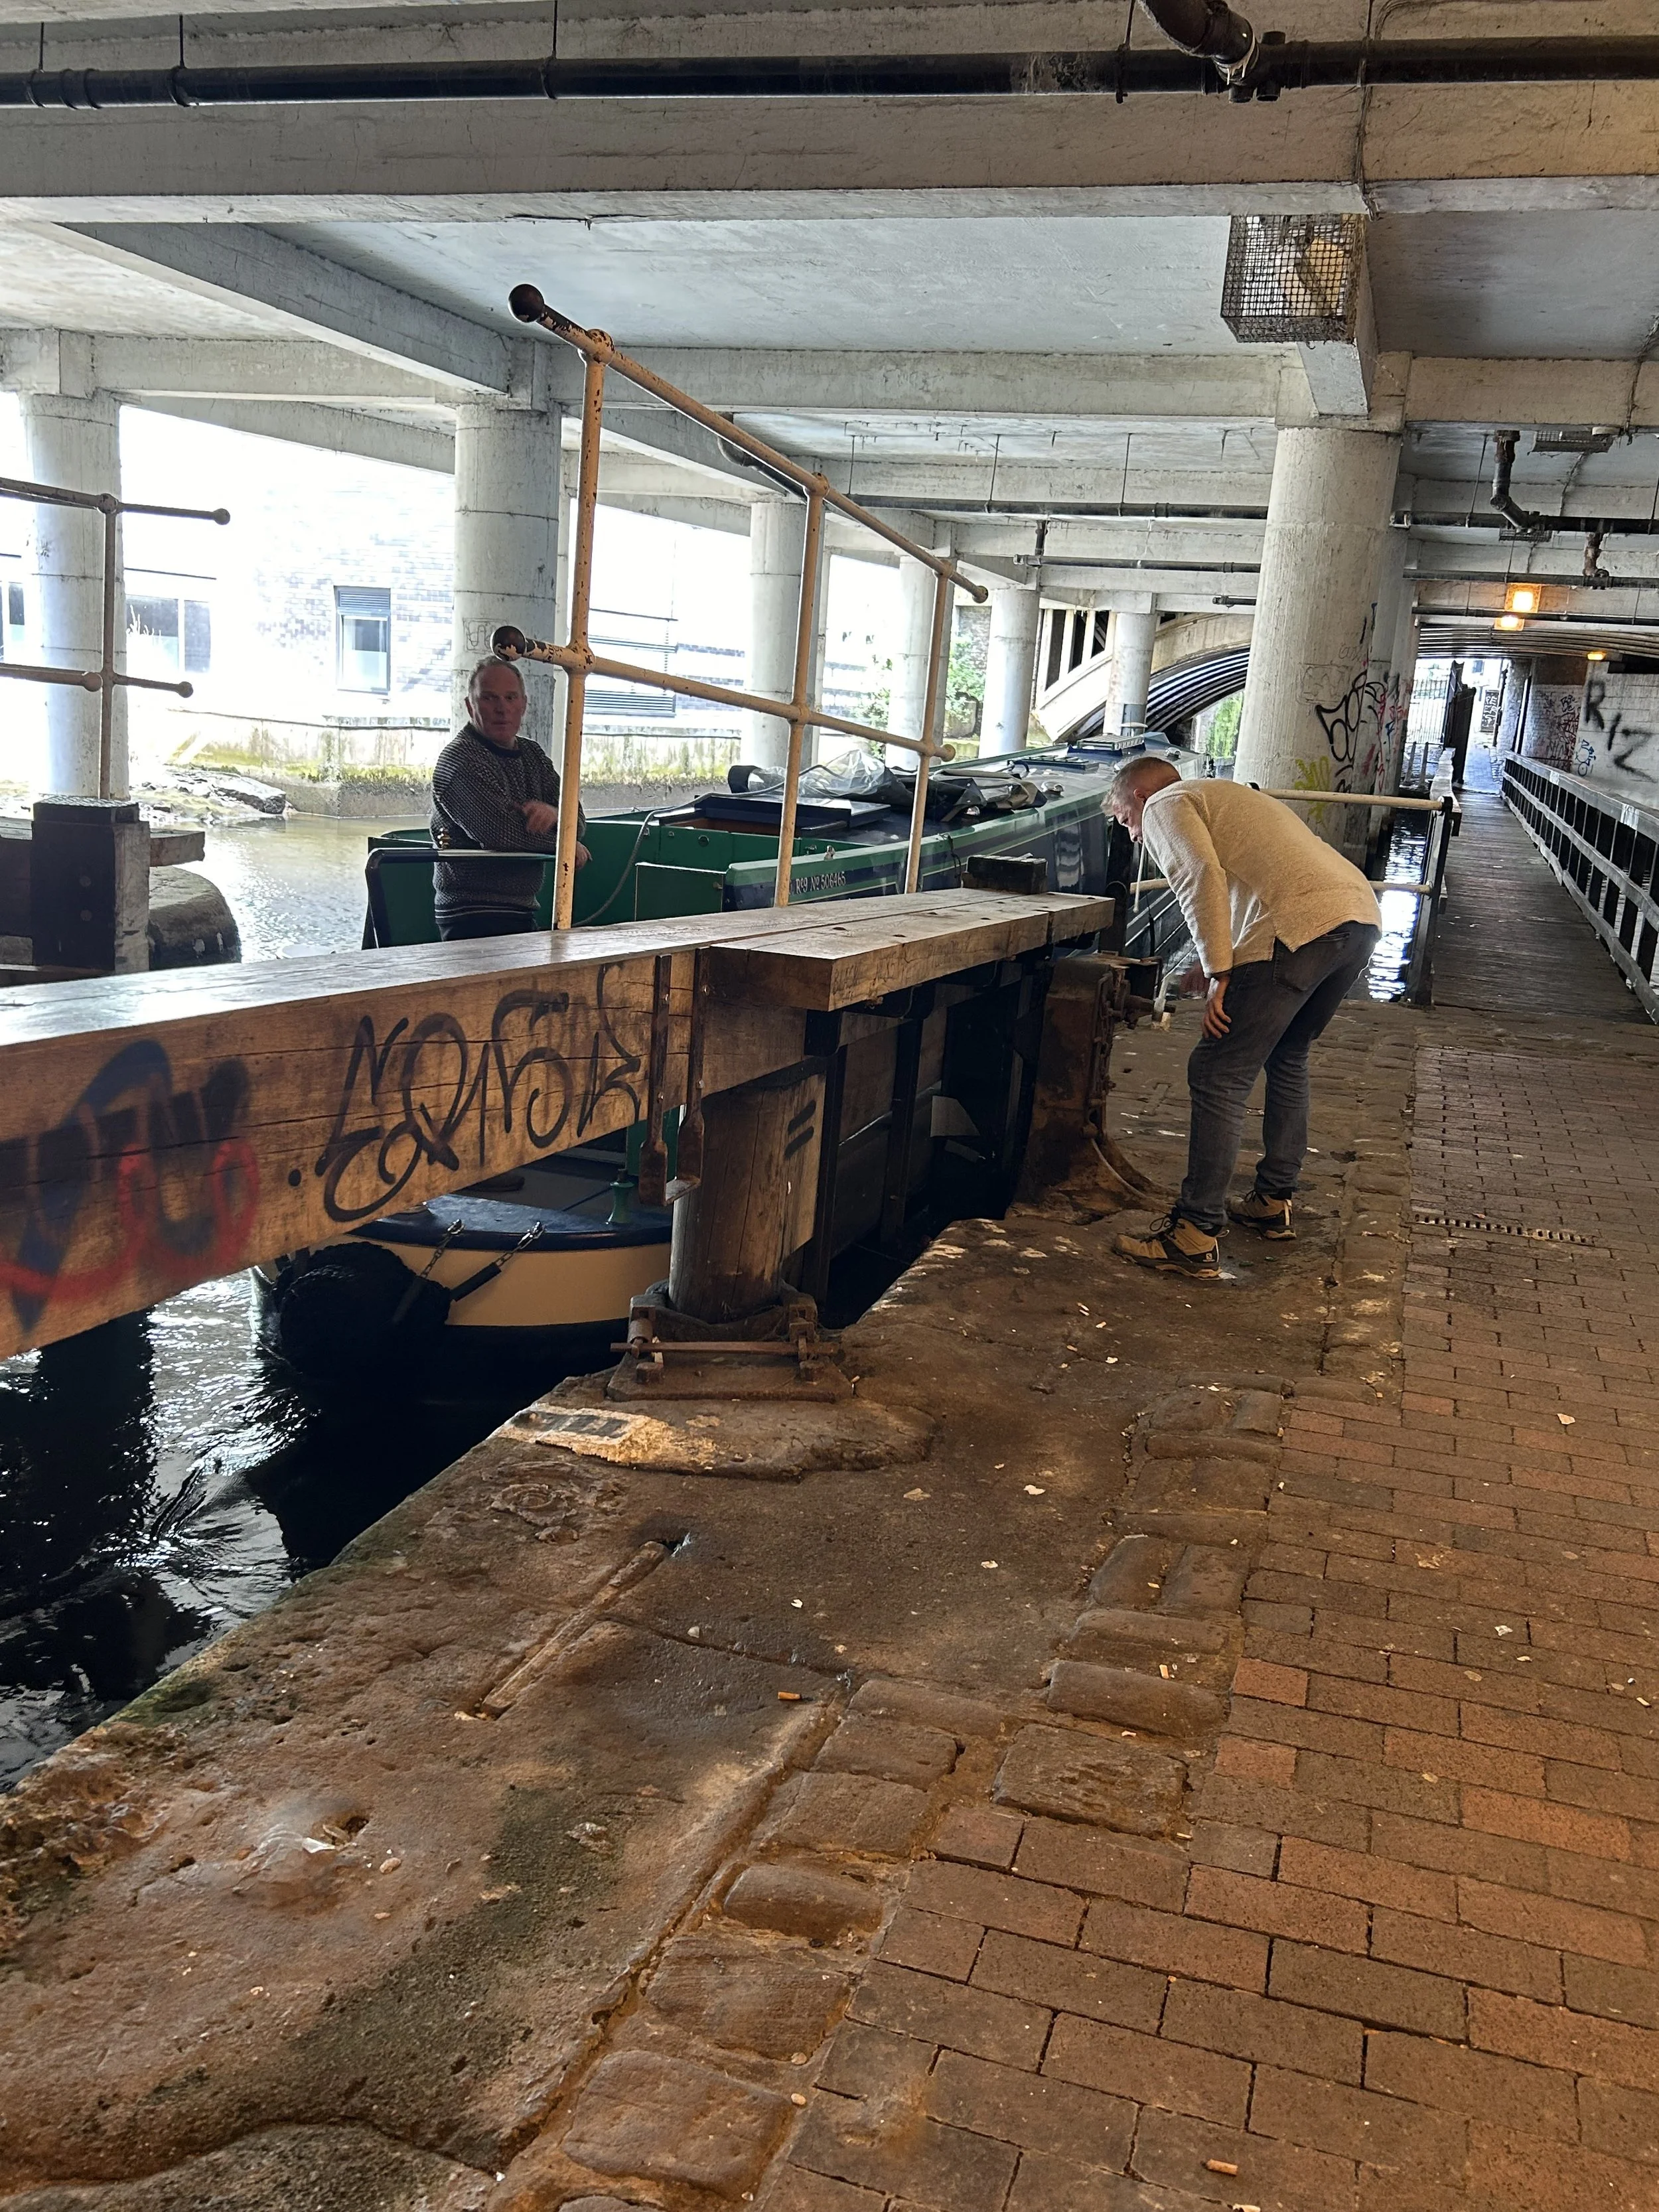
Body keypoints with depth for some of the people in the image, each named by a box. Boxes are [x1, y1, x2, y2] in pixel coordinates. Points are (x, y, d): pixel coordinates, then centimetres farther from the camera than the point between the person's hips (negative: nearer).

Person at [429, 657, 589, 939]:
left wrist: (553, 813, -17)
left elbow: (577, 821, 9)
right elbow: (501, 831, -20)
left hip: (523, 913, 8)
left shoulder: (532, 755, 18)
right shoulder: (459, 758, -8)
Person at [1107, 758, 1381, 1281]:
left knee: (1218, 1077, -6)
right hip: (1362, 917, 9)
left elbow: (1204, 879, -9)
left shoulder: (1165, 805, 9)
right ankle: (1274, 1203, 35)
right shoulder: (1221, 797, 36)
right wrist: (1218, 965, 38)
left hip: (1302, 926, -9)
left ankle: (1194, 1239, -7)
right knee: (1287, 1057, 27)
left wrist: (1219, 975, -11)